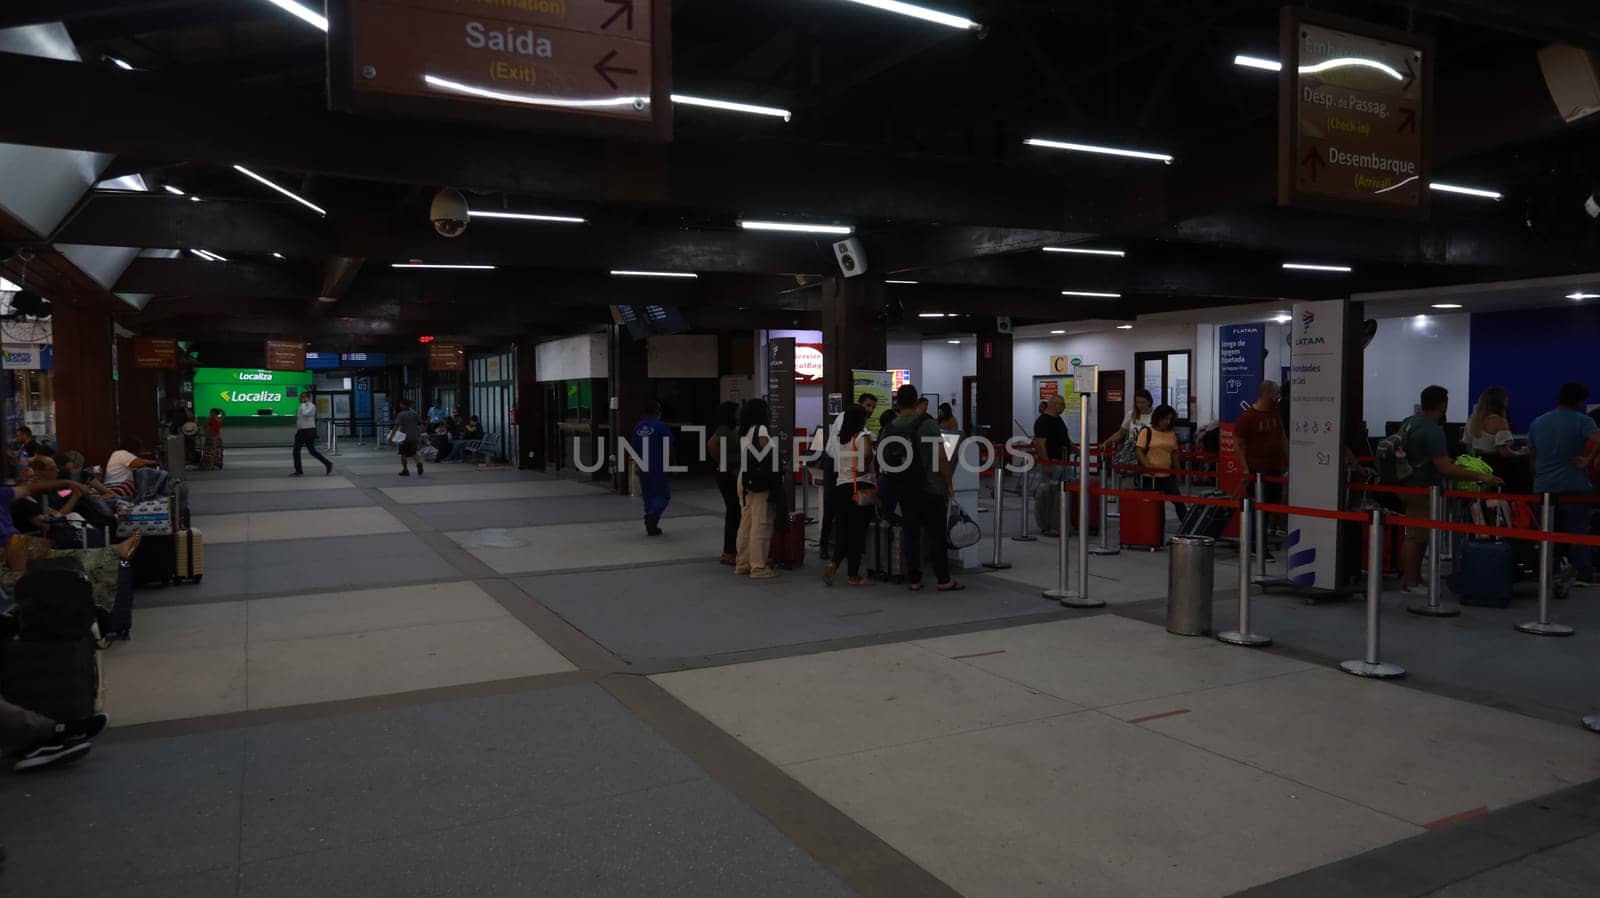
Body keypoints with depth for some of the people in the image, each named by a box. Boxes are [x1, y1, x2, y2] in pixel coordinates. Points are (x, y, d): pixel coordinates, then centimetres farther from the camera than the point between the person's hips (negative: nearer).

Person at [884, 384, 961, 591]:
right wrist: (949, 484, -3)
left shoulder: (890, 430, 4)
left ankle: (914, 580, 10)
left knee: (911, 533, 9)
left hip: (904, 490, 4)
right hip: (930, 488, -4)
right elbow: (941, 457, -11)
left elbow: (884, 461, 8)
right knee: (937, 535, 1)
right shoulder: (927, 424, -10)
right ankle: (944, 580, 5)